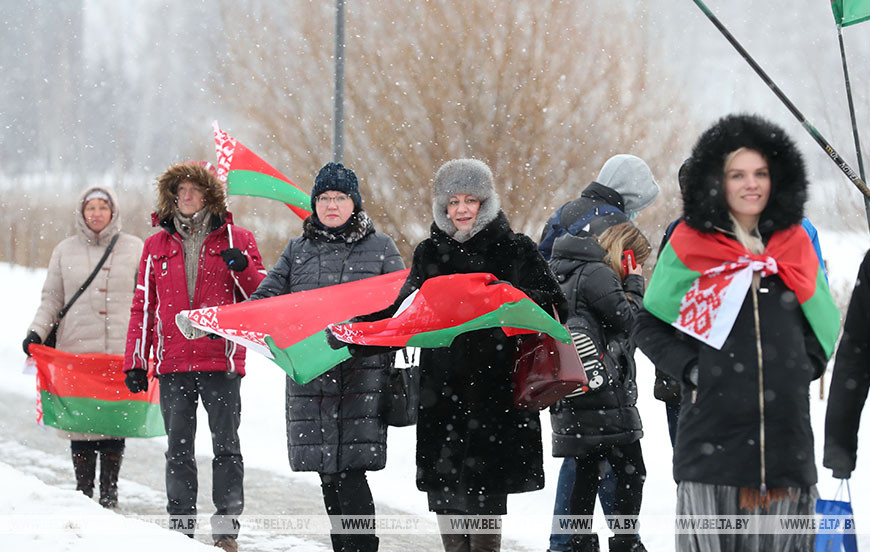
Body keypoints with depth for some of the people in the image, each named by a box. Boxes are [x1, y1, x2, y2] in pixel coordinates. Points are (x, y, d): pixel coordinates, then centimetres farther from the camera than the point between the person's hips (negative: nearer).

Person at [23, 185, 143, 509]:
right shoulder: (65, 251, 11)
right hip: (76, 349, 1)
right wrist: (37, 332, -2)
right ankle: (83, 491, 6)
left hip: (122, 350, -1)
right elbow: (52, 299, 12)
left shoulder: (135, 249, 9)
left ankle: (109, 492, 6)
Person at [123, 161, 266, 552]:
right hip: (173, 363, 2)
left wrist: (243, 268, -15)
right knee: (178, 448, 5)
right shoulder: (157, 246, 12)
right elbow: (143, 306, 14)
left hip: (221, 360, -2)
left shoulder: (235, 241, 5)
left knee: (226, 445, -1)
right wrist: (135, 361, 9)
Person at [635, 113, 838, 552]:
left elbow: (824, 323, 23)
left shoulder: (794, 245, 12)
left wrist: (804, 365, 7)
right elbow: (649, 326, 9)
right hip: (713, 429, -3)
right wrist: (689, 368, -4)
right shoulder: (689, 247, 3)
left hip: (786, 429, 3)